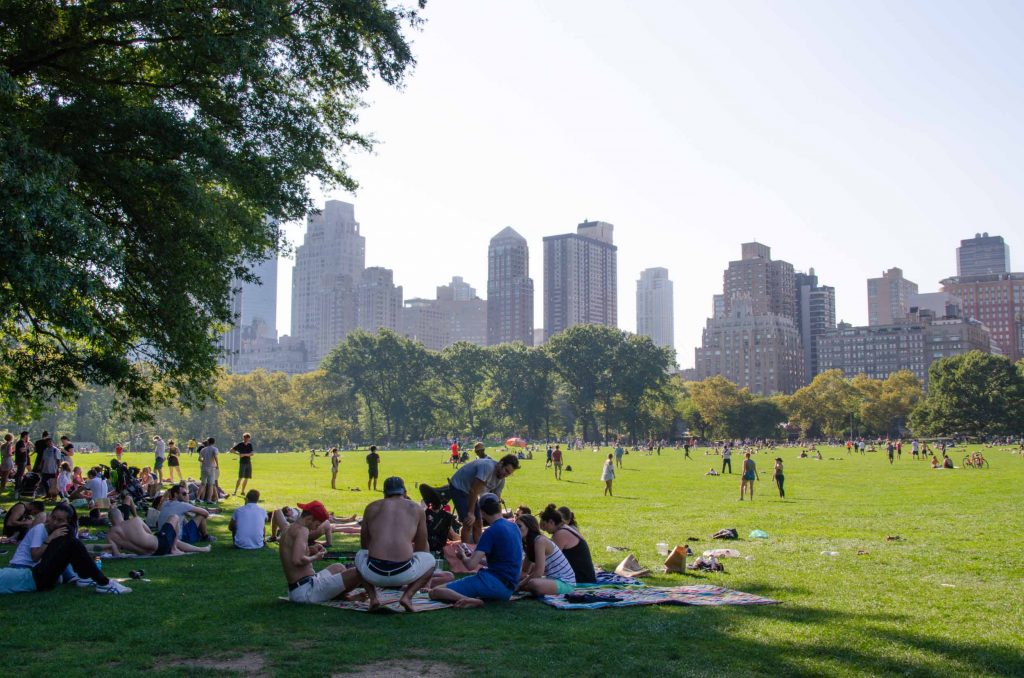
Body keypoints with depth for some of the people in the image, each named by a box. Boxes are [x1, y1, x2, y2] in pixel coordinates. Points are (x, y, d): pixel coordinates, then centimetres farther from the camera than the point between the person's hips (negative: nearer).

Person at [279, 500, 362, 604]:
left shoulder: (287, 529, 13)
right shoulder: (302, 530, -16)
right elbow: (297, 560, -31)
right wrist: (315, 557, -12)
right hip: (307, 589, -11)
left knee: (339, 567, 33)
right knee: (357, 573, -16)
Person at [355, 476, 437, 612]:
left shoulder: (372, 507, 18)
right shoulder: (416, 509, 16)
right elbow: (421, 548, 22)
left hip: (374, 573, 1)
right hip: (404, 573, -1)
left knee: (360, 555, 36)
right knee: (430, 560, 30)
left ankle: (373, 597, 13)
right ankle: (407, 596, 6)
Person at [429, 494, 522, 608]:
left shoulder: (492, 531, -12)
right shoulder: (513, 526, 14)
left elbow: (471, 565, -15)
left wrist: (462, 557, 7)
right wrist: (478, 558, 29)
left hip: (494, 583, -9)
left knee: (434, 592, -15)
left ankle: (472, 601, -34)